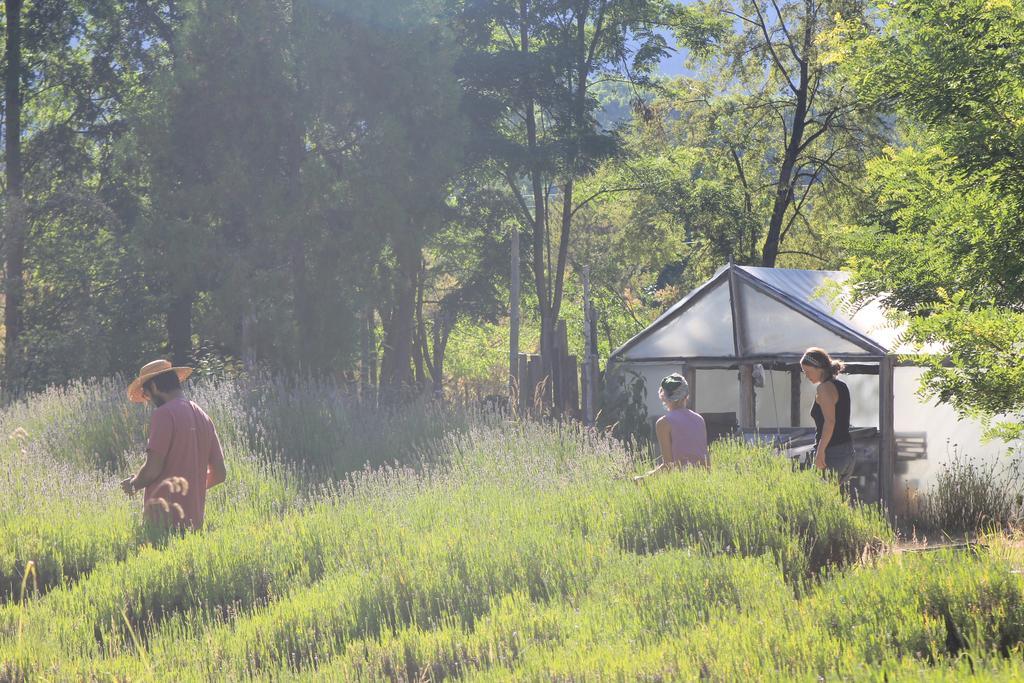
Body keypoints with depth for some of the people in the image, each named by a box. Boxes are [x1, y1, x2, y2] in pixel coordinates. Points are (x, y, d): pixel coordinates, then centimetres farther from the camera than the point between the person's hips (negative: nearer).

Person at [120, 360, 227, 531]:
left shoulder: (164, 414, -9)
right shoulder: (203, 417, 14)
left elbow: (152, 470, -14)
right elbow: (219, 474, 17)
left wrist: (133, 485, 4)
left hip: (164, 519, -7)